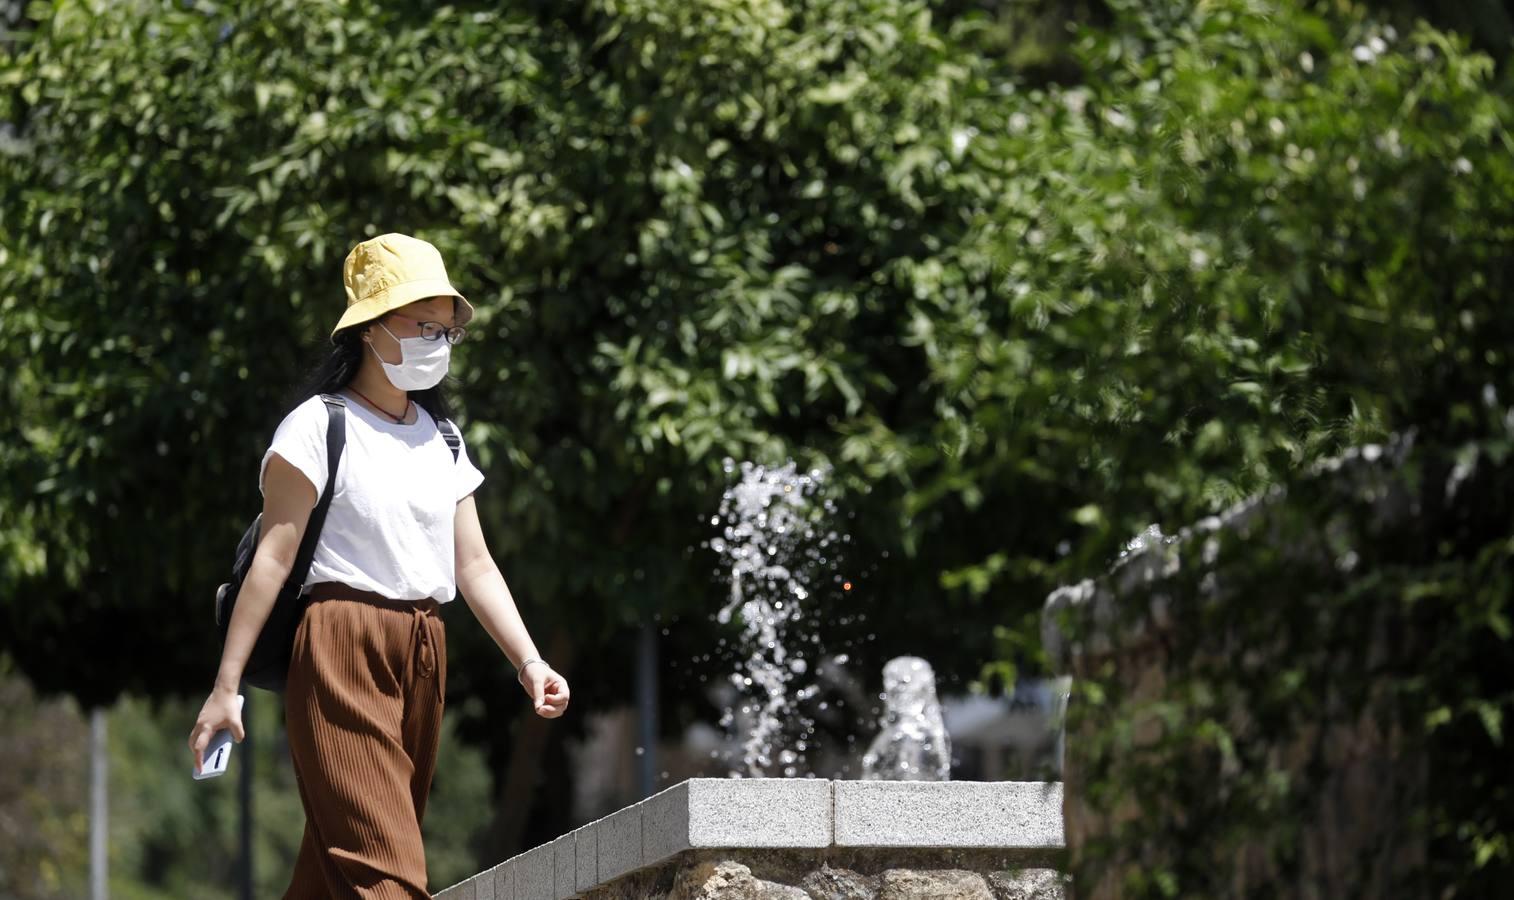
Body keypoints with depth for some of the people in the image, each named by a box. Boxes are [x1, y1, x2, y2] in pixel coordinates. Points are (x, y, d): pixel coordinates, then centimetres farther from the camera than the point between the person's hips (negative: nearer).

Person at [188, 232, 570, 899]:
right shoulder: (320, 427, -4)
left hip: (423, 657, 7)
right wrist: (226, 686, -12)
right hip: (343, 651, -7)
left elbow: (475, 569, 14)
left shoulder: (439, 442, 16)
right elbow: (273, 561, -8)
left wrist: (528, 661, 0)